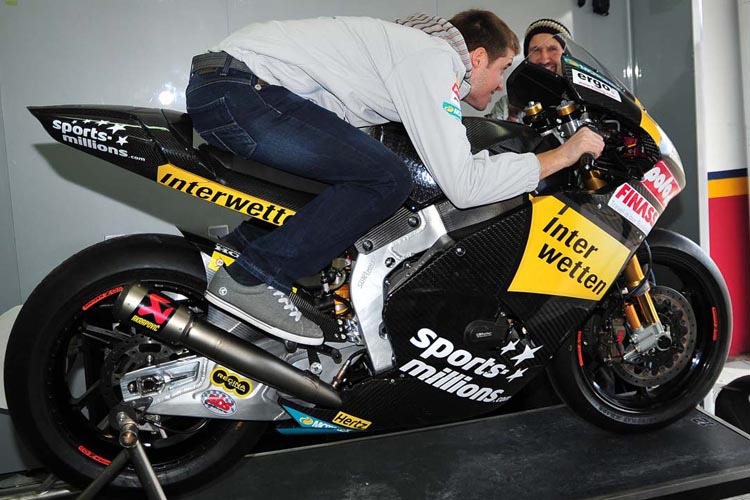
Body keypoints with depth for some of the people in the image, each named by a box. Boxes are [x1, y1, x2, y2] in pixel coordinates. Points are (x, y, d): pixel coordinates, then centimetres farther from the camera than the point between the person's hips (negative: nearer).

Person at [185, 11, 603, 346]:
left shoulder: (419, 43, 20)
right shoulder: (435, 58, -10)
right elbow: (462, 185, -19)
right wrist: (560, 156, -8)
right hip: (239, 88, -10)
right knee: (388, 179, -17)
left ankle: (235, 246, 18)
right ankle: (251, 280, -14)